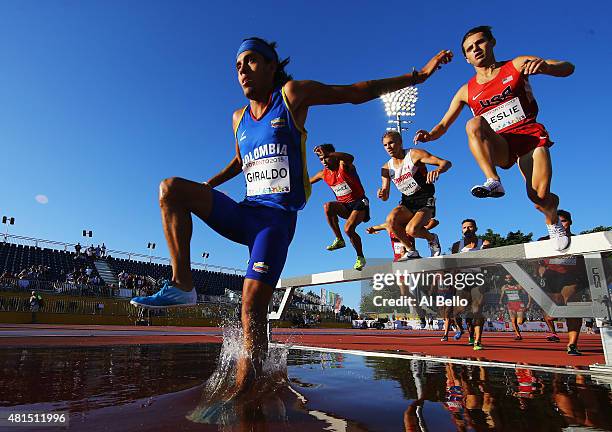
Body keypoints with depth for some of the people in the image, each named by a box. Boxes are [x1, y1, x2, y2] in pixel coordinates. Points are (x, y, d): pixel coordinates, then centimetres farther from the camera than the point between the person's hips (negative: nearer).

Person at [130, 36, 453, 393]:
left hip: (277, 218, -6)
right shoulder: (239, 118, 18)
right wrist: (206, 187, 23)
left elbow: (358, 92, 5)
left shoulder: (292, 94, 2)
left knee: (253, 307, -17)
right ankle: (183, 286, -15)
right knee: (171, 188, -11)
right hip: (244, 213, 6)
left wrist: (419, 75, 8)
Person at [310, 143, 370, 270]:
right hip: (344, 206, 5)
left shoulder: (344, 166, -14)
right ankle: (339, 240, -13)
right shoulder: (323, 174, 4)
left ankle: (360, 257, 2)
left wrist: (328, 154, -53)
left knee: (348, 228, -25)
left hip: (359, 203, -5)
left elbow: (350, 158, -40)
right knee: (328, 206, -27)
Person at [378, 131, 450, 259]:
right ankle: (411, 251, -4)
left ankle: (432, 239, 8)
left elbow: (446, 163, -15)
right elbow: (386, 196, 6)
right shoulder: (386, 168, 4)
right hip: (407, 203, 4)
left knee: (411, 230, -28)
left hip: (425, 202, -4)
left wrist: (437, 171, -39)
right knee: (390, 220, -27)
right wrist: (382, 194, -20)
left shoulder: (414, 154, -9)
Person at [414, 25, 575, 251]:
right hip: (500, 146, 1)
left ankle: (553, 222, 21)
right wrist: (429, 136, -14)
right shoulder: (466, 91, 10)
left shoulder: (517, 65, 6)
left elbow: (568, 68, 1)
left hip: (531, 135, -1)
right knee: (474, 124, -30)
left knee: (540, 197, -17)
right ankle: (493, 181, -36)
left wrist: (545, 66, -23)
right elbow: (443, 125, 10)